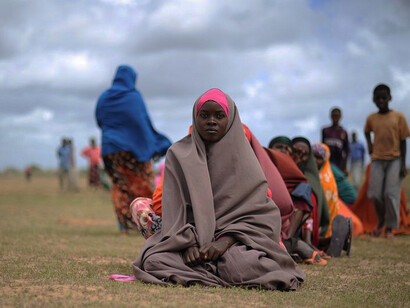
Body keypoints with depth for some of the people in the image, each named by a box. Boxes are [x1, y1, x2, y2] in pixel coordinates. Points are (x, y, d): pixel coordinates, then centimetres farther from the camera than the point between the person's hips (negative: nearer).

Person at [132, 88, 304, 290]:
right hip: (190, 236, 1)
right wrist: (188, 244, -19)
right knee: (154, 261, -29)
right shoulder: (178, 155, 6)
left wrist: (225, 241, -20)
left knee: (249, 266, -34)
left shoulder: (241, 155, 4)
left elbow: (255, 210, -4)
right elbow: (174, 211, -1)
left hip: (234, 240, 0)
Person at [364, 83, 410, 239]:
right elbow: (367, 131, 29)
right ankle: (381, 221, 23)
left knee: (391, 194, -7)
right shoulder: (371, 118, 5)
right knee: (374, 194, -2)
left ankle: (390, 227, 3)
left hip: (394, 160, -3)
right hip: (377, 159, 3)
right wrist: (369, 143, 10)